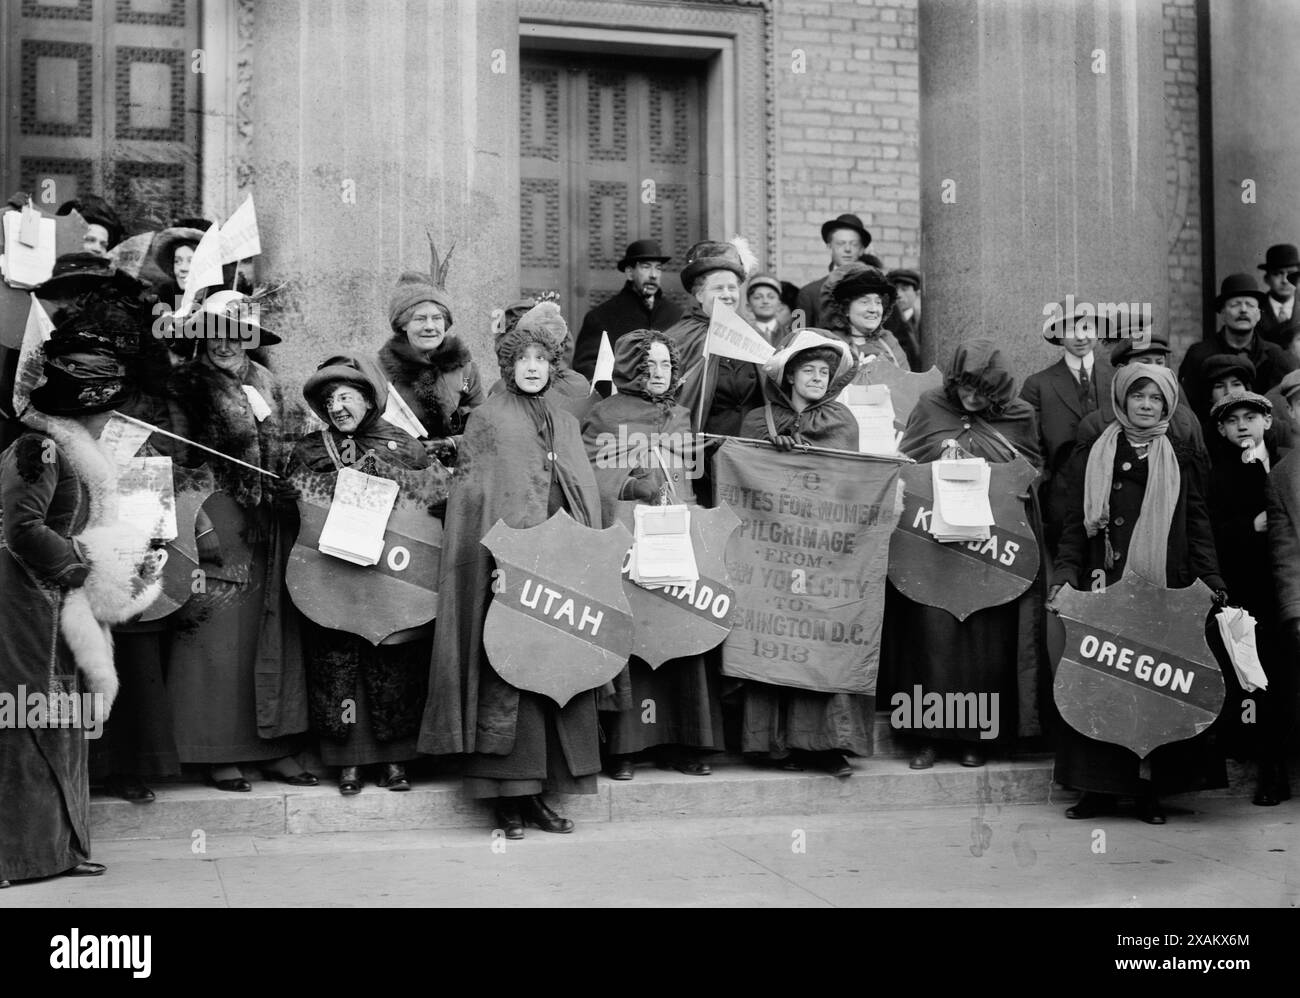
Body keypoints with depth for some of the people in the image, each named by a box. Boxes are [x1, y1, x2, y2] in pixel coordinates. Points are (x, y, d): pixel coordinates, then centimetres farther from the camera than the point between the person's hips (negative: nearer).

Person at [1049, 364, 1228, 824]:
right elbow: (1075, 523, 7)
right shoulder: (1092, 456, 10)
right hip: (1105, 590, 0)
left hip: (1164, 592, 0)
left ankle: (1152, 789, 4)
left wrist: (1211, 583, -1)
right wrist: (1065, 574, -5)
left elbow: (1198, 527, 9)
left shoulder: (1180, 460, 12)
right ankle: (1100, 788, 3)